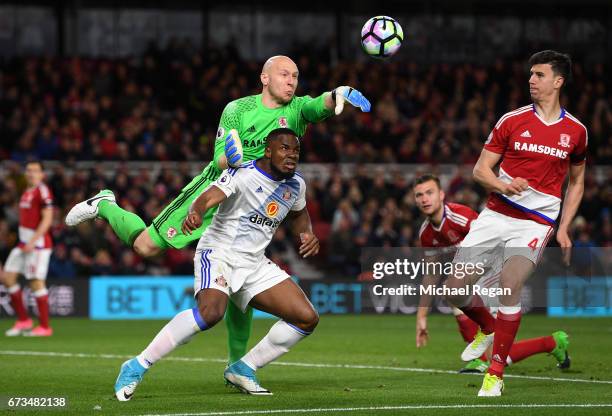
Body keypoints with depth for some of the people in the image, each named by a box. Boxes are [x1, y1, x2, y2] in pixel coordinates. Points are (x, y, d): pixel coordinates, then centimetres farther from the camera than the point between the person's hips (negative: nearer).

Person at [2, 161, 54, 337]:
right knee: (7, 278, 5)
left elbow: (47, 220, -17)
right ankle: (23, 321, 12)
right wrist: (24, 242, 19)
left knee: (36, 282, -8)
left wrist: (33, 241, -22)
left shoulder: (42, 191, -10)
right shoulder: (27, 192, 17)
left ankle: (44, 327, -1)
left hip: (38, 243, -9)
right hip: (24, 243, 9)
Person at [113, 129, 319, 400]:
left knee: (307, 318, -2)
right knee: (211, 312, -35)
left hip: (254, 264, 8)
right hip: (219, 253, -7)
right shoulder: (243, 174, -16)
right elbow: (207, 197, -30)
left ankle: (243, 369, 9)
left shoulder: (296, 185, 6)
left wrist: (307, 235, 6)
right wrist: (195, 213, -54)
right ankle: (137, 367, -25)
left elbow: (299, 214, 28)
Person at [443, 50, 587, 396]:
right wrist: (503, 186, -19)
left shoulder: (576, 131, 4)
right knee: (455, 288, -5)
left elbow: (577, 183, 16)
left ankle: (496, 374, -13)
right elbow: (481, 169, 3)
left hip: (536, 222, -2)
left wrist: (563, 229, 5)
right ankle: (488, 328, 29)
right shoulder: (512, 121, 1)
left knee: (510, 285, -26)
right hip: (496, 213, 2)